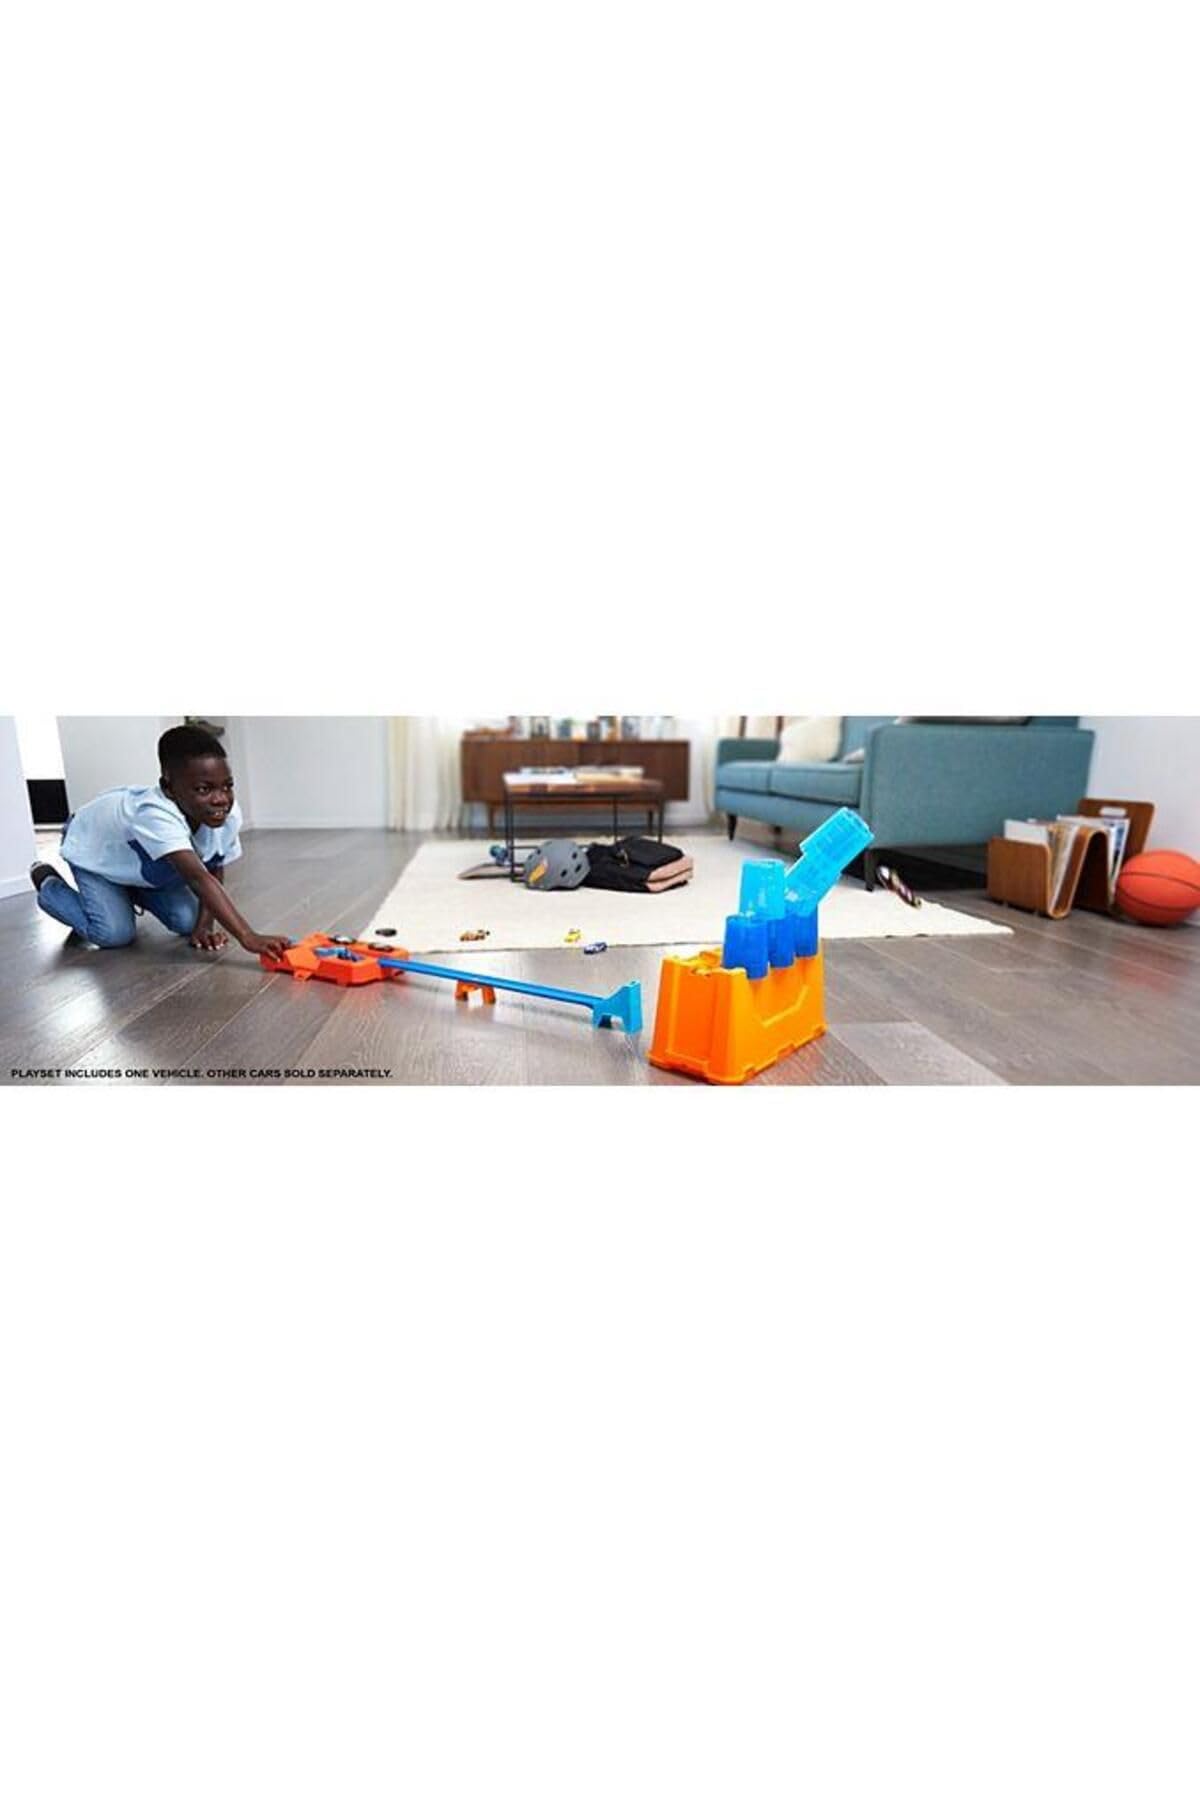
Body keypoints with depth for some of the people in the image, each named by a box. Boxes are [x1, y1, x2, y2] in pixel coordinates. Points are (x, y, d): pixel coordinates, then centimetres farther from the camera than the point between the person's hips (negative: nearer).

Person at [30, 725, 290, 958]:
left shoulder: (229, 816, -29)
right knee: (115, 934, -16)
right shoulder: (156, 816, -47)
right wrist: (248, 937, -66)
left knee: (188, 922, -6)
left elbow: (215, 874, -14)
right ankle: (48, 883, 13)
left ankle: (129, 893, 24)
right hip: (93, 849, -5)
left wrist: (205, 925, -26)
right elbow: (198, 879, -57)